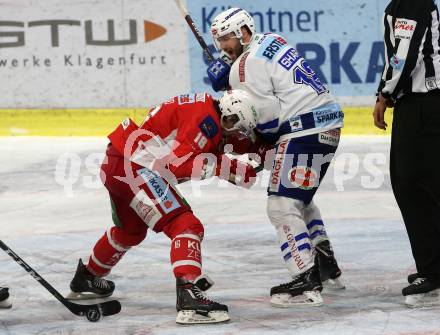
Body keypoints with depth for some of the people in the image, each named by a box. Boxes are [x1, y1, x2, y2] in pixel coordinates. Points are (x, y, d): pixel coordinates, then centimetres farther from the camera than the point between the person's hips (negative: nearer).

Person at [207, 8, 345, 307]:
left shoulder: (248, 64, -12)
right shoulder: (271, 41, 16)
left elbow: (266, 114, -16)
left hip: (305, 130, -10)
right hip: (328, 121, 10)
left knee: (282, 205, -10)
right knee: (300, 198, 26)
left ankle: (307, 283, -16)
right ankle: (327, 267, 30)